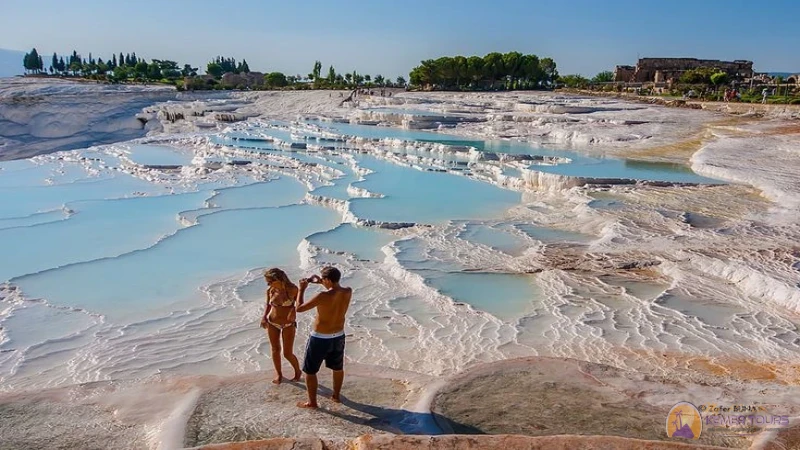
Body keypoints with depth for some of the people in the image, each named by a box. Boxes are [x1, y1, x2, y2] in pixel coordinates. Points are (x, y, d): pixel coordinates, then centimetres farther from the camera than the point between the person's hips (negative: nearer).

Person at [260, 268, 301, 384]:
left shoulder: (292, 289, -19)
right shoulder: (270, 290, -9)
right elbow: (268, 305, 8)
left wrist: (293, 311, -21)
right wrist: (264, 317, -8)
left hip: (288, 325, -3)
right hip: (272, 324, 3)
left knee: (288, 354, 1)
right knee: (275, 350, 13)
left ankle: (297, 371, 29)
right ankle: (278, 373, 35)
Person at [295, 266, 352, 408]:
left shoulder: (323, 296, -28)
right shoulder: (348, 292, -11)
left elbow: (299, 308, -19)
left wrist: (301, 289, -6)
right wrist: (320, 282, 11)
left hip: (320, 339, -6)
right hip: (338, 337, 6)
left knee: (310, 371, 14)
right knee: (338, 368, 25)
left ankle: (312, 402, 25)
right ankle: (336, 396, 41)